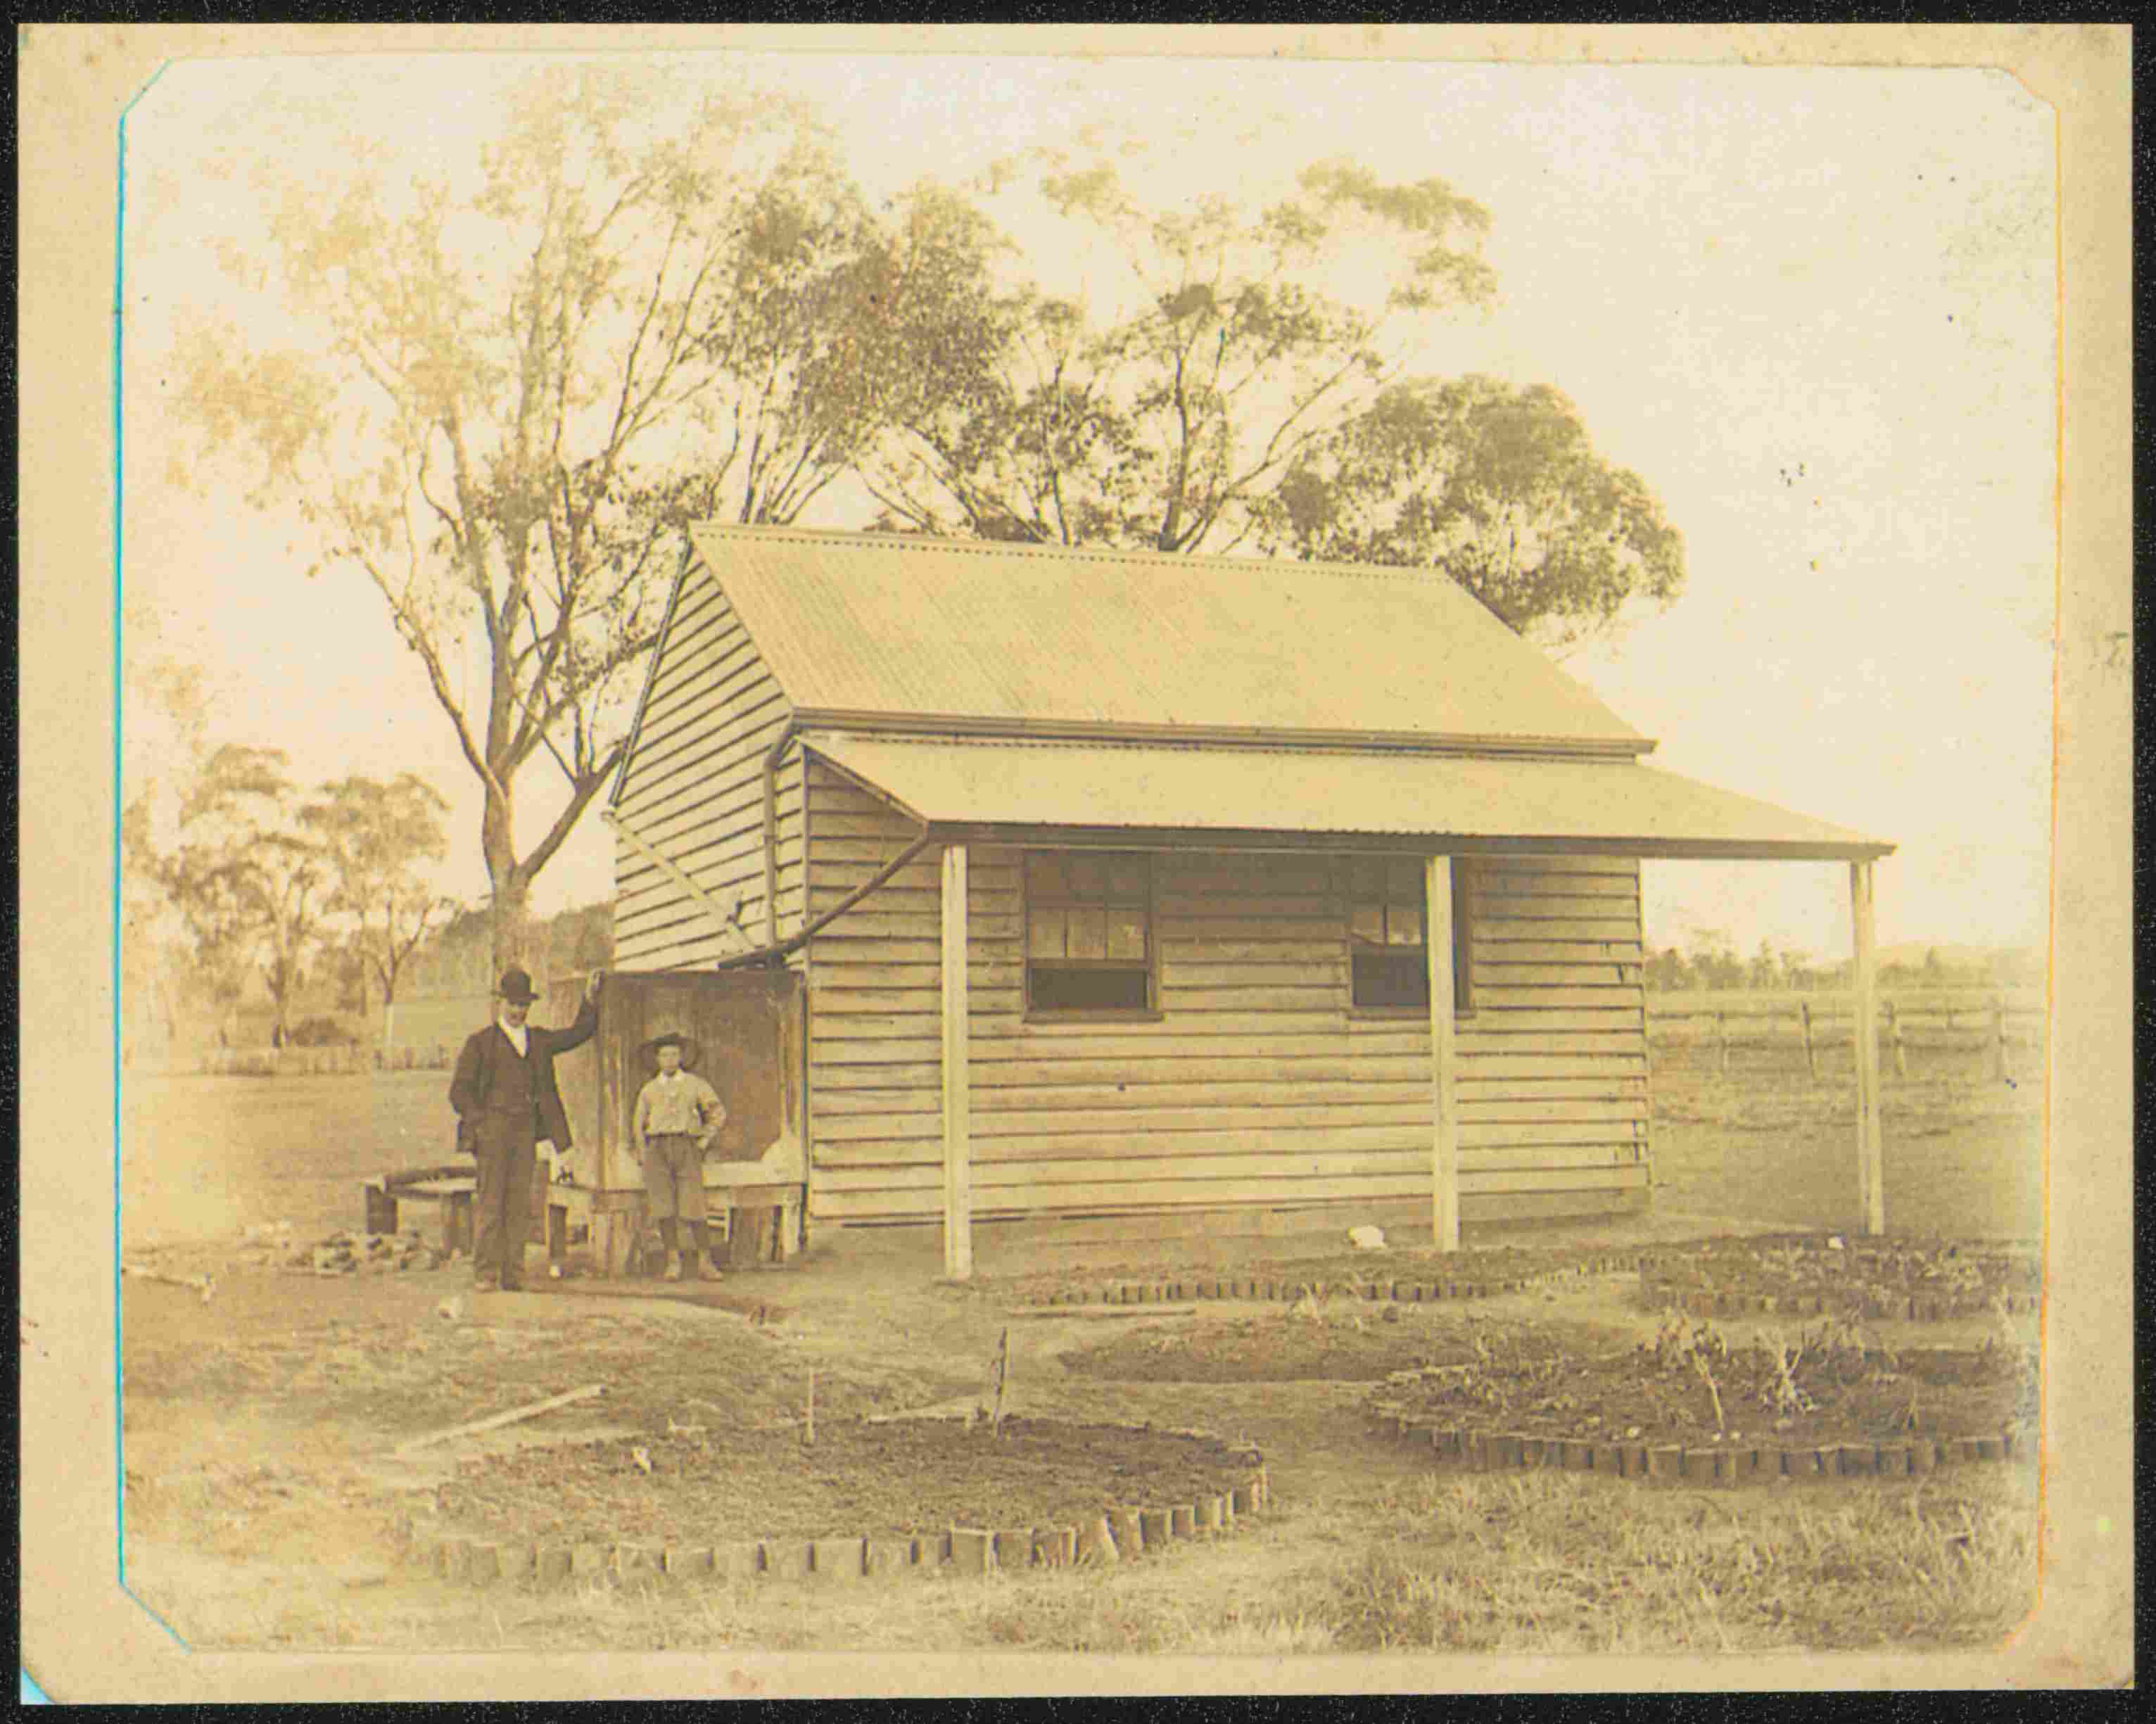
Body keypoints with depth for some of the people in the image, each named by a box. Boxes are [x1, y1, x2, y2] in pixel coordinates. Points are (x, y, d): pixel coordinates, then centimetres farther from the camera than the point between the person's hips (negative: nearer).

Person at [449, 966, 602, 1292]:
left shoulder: (538, 1040, 17)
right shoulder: (480, 1042, 4)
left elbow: (579, 1033, 23)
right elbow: (459, 1091, 2)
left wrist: (590, 999, 10)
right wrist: (480, 1123, -9)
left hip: (526, 1132, 4)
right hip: (493, 1130, -4)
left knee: (519, 1205, 2)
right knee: (489, 1204, -7)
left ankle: (513, 1277, 5)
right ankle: (484, 1275, -5)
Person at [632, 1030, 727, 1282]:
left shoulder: (695, 1084, 12)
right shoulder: (649, 1090, 17)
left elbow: (718, 1113, 12)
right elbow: (639, 1126, 18)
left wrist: (705, 1141, 2)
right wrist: (643, 1158, 6)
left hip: (687, 1149, -2)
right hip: (657, 1148, 2)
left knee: (692, 1207, -11)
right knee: (664, 1207, -9)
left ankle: (705, 1264, -6)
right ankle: (674, 1262, -3)